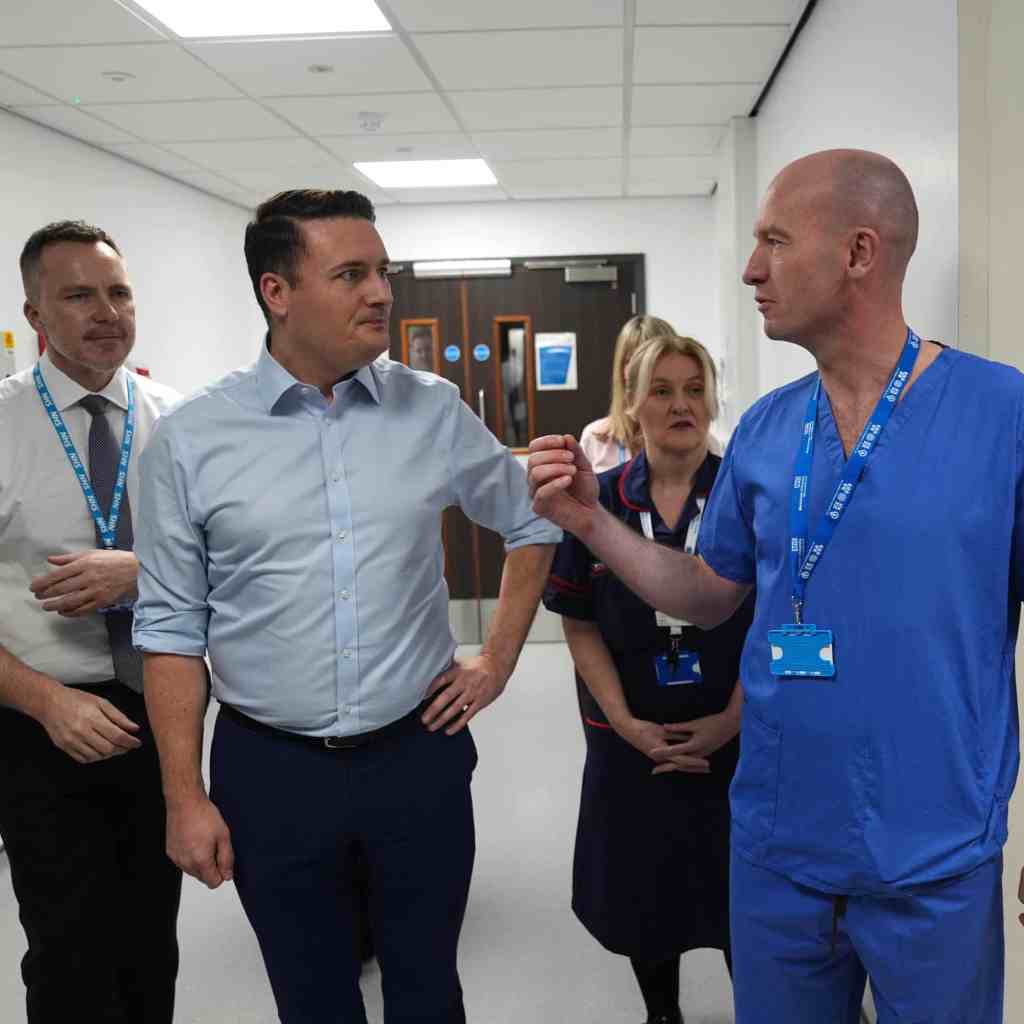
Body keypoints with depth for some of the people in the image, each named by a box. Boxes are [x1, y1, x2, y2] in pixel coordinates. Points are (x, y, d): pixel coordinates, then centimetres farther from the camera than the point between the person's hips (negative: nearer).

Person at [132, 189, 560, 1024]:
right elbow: (173, 629, -2)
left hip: (418, 755, 1)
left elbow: (532, 523, 13)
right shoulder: (191, 438, -5)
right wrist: (185, 797, -4)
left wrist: (499, 661, 8)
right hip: (270, 770, -1)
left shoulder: (434, 410, -1)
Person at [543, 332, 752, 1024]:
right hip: (634, 739, 2)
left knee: (741, 891, 6)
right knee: (645, 888, 14)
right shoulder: (598, 501, 0)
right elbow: (580, 625, 1)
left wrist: (730, 721, -12)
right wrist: (627, 723, -8)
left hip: (737, 737, -1)